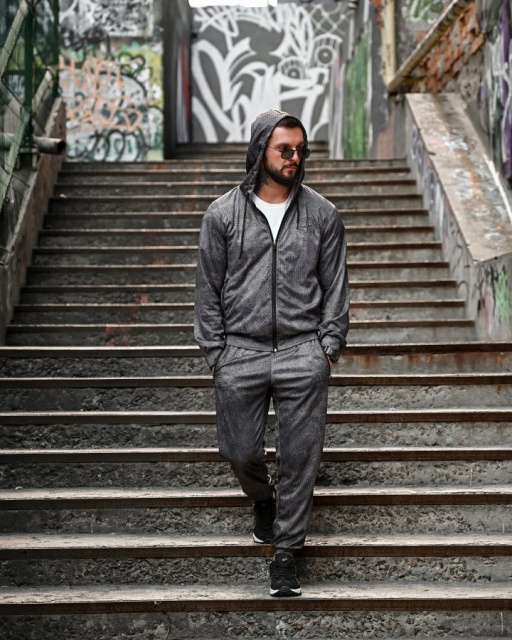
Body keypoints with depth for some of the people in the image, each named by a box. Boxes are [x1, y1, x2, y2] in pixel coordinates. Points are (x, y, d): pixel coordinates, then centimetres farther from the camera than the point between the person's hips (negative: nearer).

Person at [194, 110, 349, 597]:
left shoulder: (322, 215, 6)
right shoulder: (223, 214, 3)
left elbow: (335, 287, 8)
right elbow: (208, 288, 6)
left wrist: (328, 347, 1)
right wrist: (214, 350, 1)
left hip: (303, 352, 0)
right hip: (239, 351, 0)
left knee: (299, 455, 0)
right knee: (240, 451, 6)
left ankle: (286, 549, 12)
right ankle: (263, 501, 39)